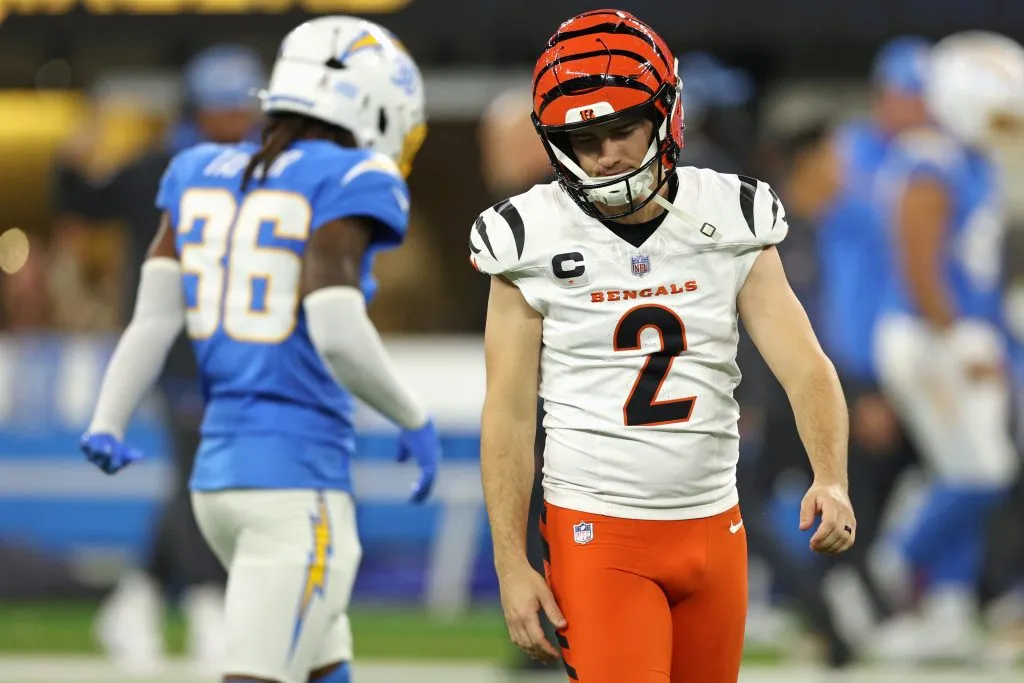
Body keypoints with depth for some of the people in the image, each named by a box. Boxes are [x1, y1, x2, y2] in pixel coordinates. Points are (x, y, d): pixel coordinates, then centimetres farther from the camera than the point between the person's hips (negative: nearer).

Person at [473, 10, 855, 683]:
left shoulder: (731, 228, 1)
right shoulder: (535, 246, -5)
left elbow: (805, 367, -6)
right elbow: (509, 414, -3)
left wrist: (831, 479, -25)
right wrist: (512, 565, -7)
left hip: (713, 526, 3)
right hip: (598, 532, -3)